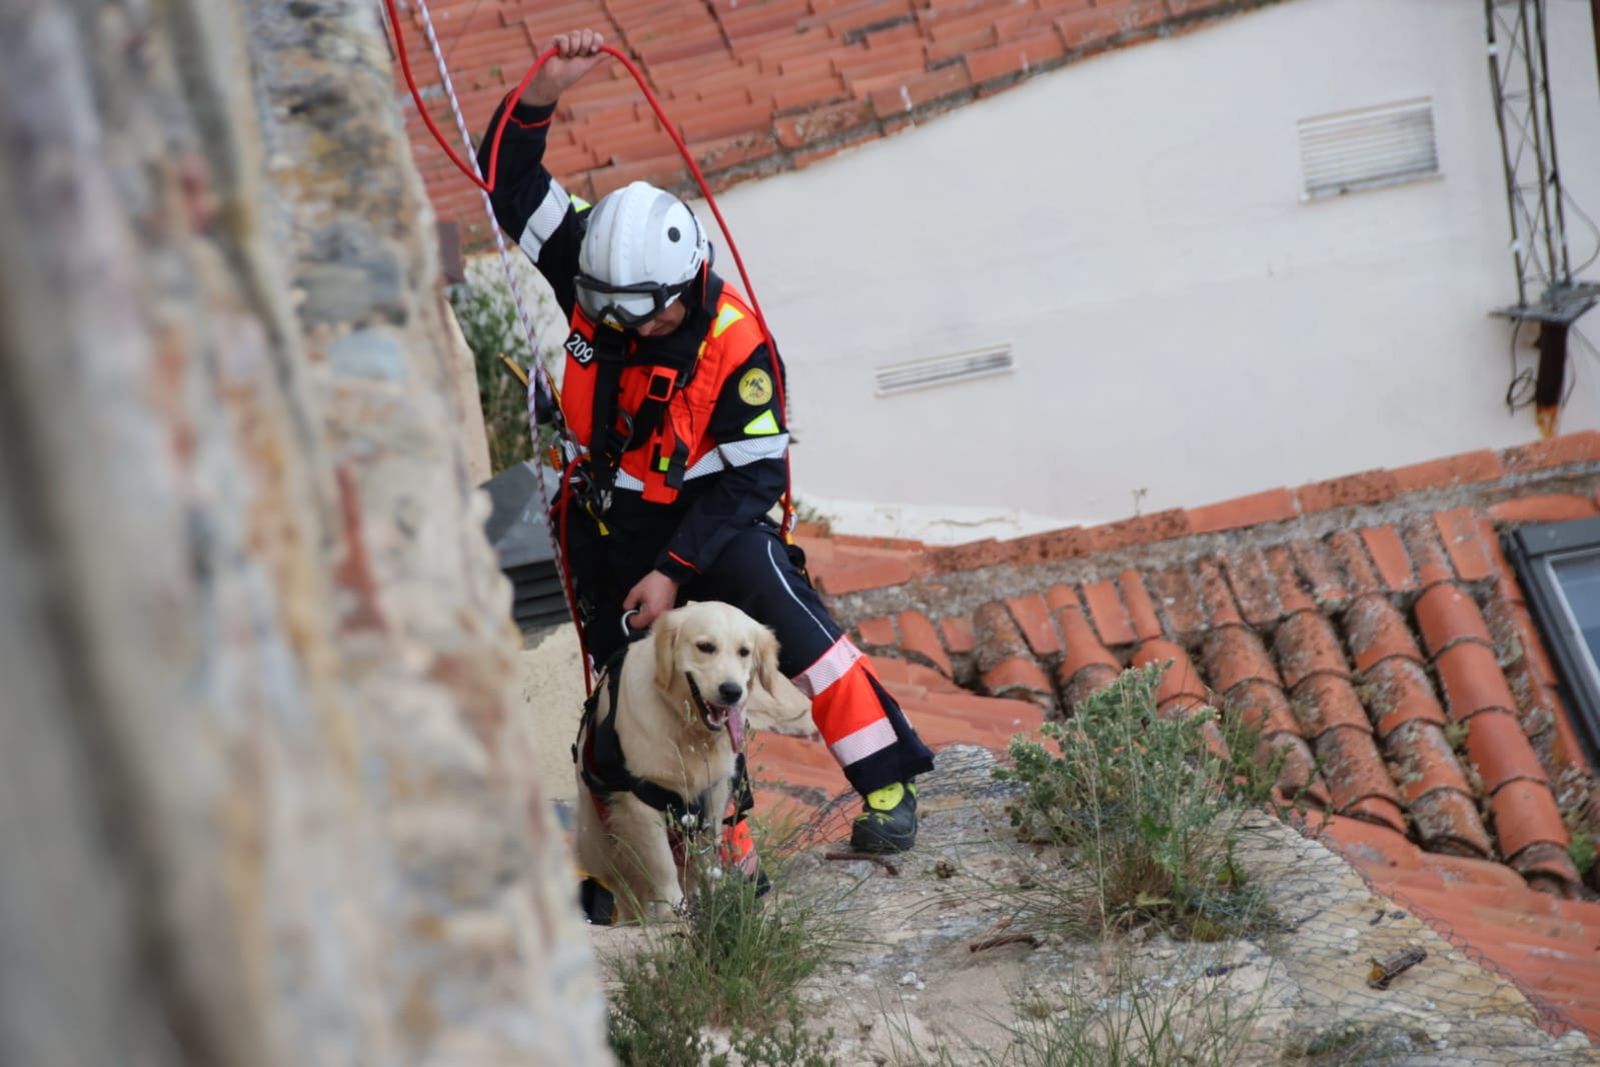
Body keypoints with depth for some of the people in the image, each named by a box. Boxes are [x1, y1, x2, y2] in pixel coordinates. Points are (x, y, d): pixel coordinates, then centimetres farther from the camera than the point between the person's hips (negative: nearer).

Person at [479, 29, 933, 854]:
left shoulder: (735, 343, -24)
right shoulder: (591, 279, -11)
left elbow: (752, 476, -19)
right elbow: (511, 179, -9)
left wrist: (672, 571, -22)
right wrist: (545, 90, -26)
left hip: (715, 513, -5)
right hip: (612, 521, 5)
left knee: (798, 630, -24)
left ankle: (887, 789, -17)